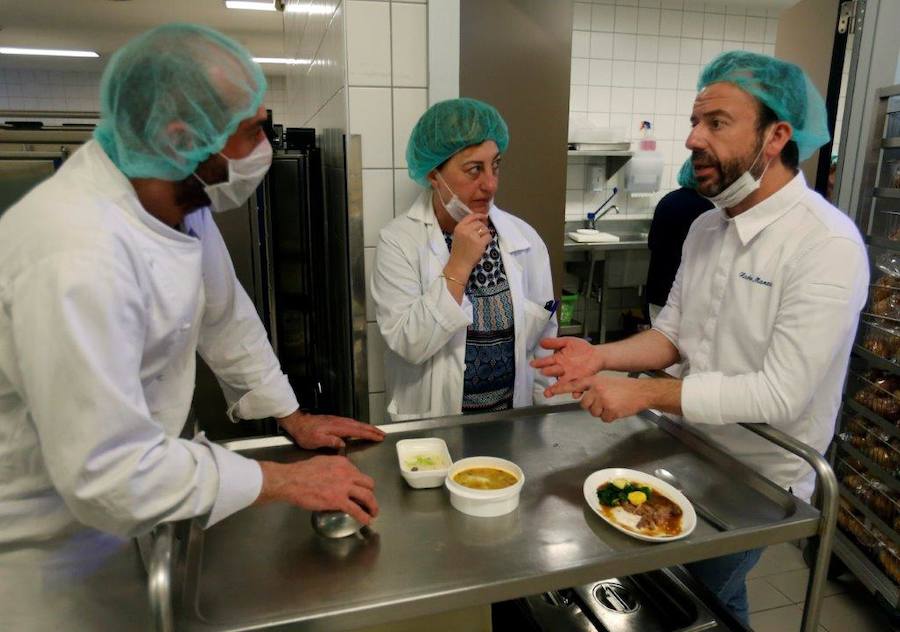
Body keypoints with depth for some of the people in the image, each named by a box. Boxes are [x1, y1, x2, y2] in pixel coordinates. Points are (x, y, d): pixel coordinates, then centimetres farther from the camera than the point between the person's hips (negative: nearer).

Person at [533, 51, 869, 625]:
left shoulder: (827, 245, -24)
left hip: (757, 480, -6)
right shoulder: (706, 228, -1)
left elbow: (781, 394, -29)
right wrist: (600, 357, -13)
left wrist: (644, 393, -28)